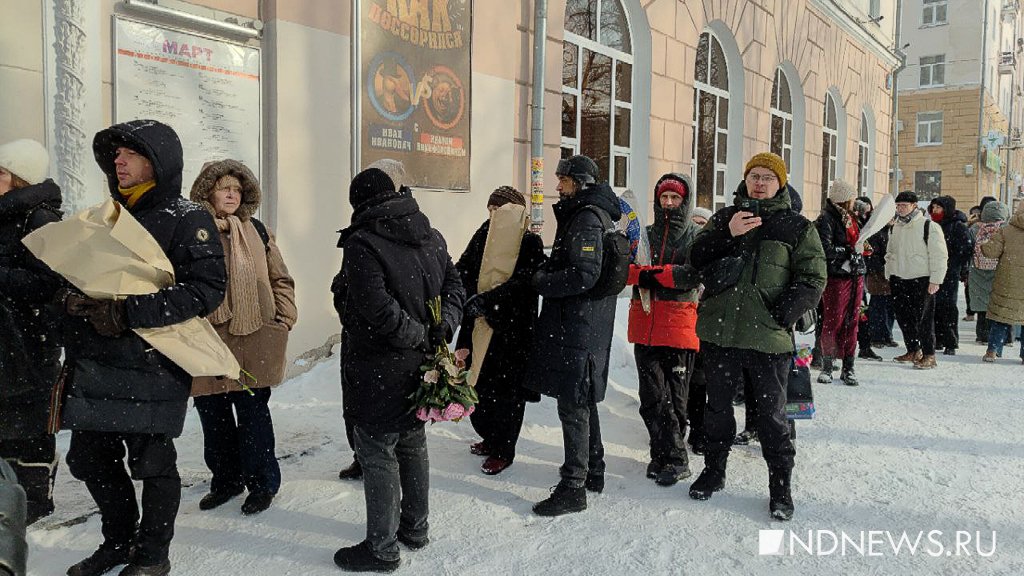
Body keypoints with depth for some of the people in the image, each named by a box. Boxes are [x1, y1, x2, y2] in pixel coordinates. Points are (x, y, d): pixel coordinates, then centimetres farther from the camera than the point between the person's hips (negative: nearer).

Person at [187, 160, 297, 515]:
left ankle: (263, 483, 20)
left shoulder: (256, 232, 6)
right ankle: (226, 481, 30)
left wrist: (283, 320, 3)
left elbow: (280, 279, 12)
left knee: (253, 414, 4)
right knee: (213, 416, 12)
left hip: (253, 342, -1)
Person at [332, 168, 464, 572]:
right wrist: (441, 328, -3)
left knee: (377, 454, 3)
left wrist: (419, 336, -14)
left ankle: (382, 547, 13)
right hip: (419, 369, 8)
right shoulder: (431, 237, 7)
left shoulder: (363, 243, -18)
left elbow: (378, 309, -26)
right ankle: (415, 527, 34)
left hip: (379, 371, -8)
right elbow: (454, 287, 9)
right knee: (413, 445, 20)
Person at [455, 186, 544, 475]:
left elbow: (522, 283, -19)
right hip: (478, 323, 5)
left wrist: (485, 300, -26)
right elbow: (462, 270, 3)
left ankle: (503, 451, 18)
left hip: (512, 329, -5)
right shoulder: (484, 235, 7)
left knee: (506, 390, 3)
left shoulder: (530, 243, -7)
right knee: (476, 385, 11)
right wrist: (471, 298, -15)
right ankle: (490, 438, 34)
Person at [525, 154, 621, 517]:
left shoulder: (586, 218, -15)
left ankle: (574, 487, 2)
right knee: (582, 400, 20)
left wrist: (542, 280, -13)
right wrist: (547, 271, 5)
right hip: (583, 324, 11)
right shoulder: (591, 214, 17)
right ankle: (592, 469, 33)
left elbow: (584, 275, -25)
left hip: (578, 326, -11)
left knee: (572, 404, -5)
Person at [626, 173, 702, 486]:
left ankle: (672, 457, 14)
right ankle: (671, 455, 16)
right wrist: (643, 273, -16)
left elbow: (695, 273, -13)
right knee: (652, 396, 5)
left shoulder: (697, 236, 3)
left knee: (675, 397, 3)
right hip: (645, 325, 4)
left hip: (680, 324, -4)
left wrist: (653, 274, -16)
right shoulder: (645, 234, 16)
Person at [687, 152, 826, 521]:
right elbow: (695, 260, 1)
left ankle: (780, 486, 20)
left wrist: (783, 313, -13)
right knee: (717, 405, 16)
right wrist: (727, 235, -14)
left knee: (771, 414, 5)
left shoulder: (797, 227, 4)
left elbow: (812, 279, 0)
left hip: (769, 337, -2)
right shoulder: (725, 217, 10)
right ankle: (714, 470, 33)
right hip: (719, 331, 3)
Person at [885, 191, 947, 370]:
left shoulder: (929, 227, -8)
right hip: (899, 280, 6)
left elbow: (939, 255, -10)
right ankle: (913, 351, 24)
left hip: (922, 280, -6)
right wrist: (889, 275, 17)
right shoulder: (895, 228, 13)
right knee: (902, 316, 9)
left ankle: (929, 355, 6)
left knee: (924, 318, -3)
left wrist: (935, 280, -14)